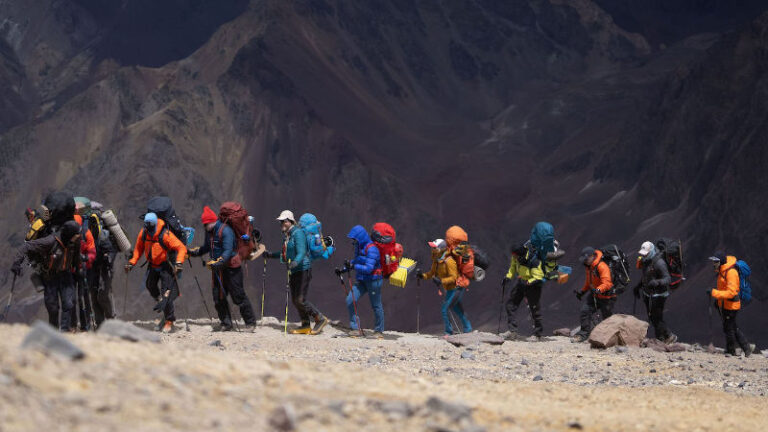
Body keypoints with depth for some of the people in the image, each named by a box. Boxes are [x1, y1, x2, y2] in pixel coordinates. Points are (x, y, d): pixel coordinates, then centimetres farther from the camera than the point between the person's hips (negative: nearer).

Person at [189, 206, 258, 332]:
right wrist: (193, 252, 17)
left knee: (238, 297, -4)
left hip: (231, 268, -8)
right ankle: (226, 324, 15)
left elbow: (228, 251, -26)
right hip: (217, 270, 8)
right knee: (218, 298, 6)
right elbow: (206, 248, 28)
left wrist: (218, 262, -37)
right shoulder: (209, 232, 10)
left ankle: (250, 323, 6)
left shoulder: (225, 230, -17)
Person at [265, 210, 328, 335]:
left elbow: (301, 253, -25)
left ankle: (320, 319, -1)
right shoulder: (286, 235, 14)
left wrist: (295, 262, -42)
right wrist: (270, 255, 29)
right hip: (293, 271, 10)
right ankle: (305, 326, 14)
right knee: (294, 300, 7)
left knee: (300, 300, -13)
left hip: (303, 269, -10)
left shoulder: (298, 233, -14)